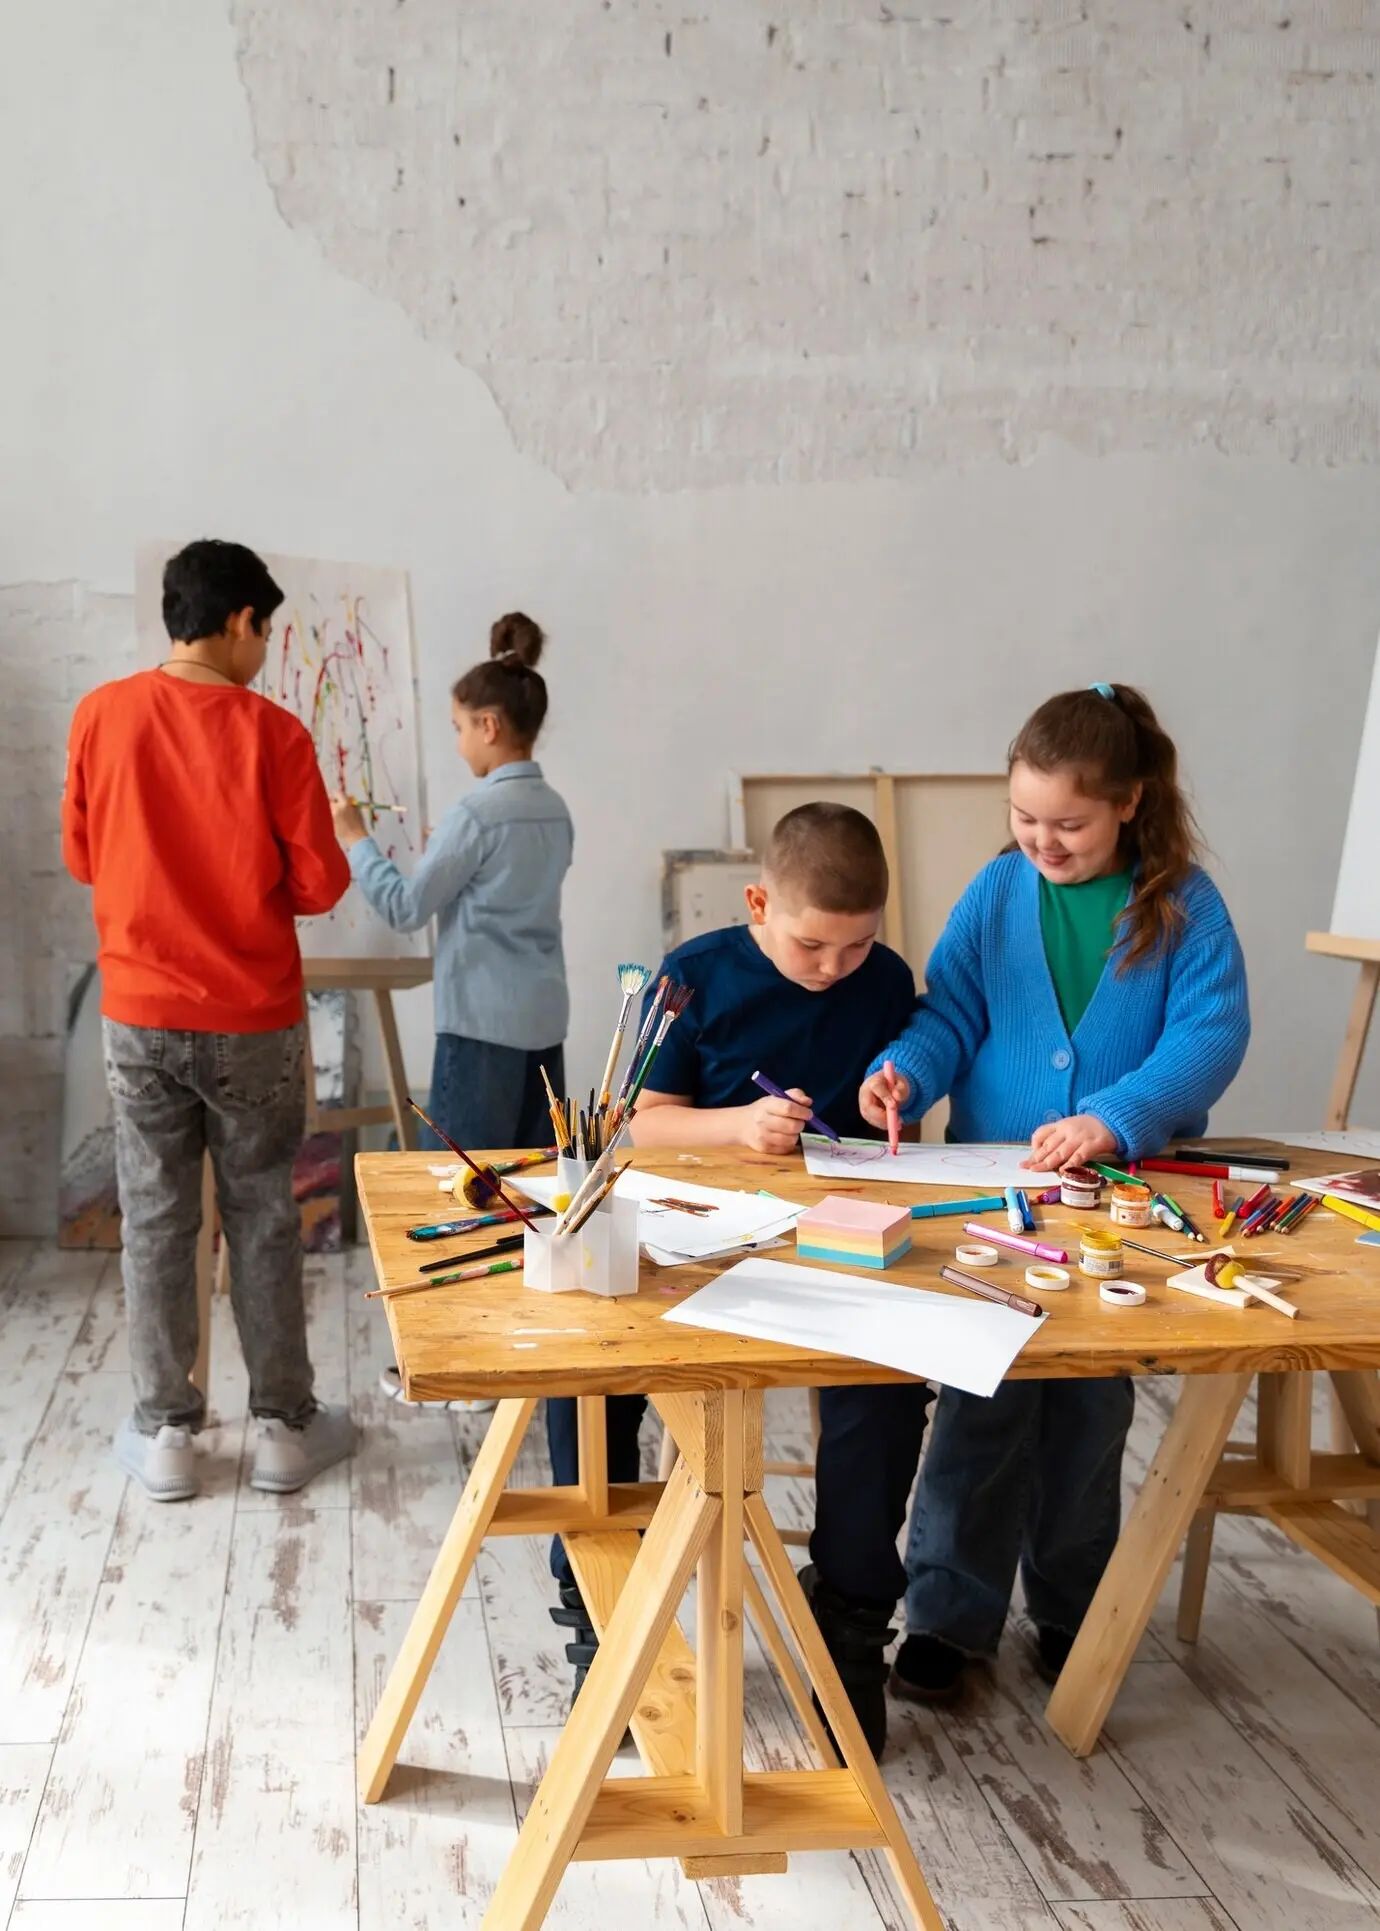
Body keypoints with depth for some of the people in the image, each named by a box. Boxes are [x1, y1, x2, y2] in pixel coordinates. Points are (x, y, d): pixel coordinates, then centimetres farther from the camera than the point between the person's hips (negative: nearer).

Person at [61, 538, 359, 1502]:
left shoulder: (103, 715, -3)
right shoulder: (272, 732, -11)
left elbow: (81, 855, 7)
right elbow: (320, 883, -9)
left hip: (140, 1015, 2)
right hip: (252, 1022, -2)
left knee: (156, 1221, 10)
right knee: (263, 1221, 10)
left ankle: (165, 1432, 18)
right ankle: (285, 1427, 19)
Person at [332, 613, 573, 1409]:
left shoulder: (476, 813, -14)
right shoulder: (555, 811, 11)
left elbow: (405, 906, -11)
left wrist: (356, 839, 1)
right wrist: (444, 855, 18)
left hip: (483, 1025, -8)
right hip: (545, 1021, 8)